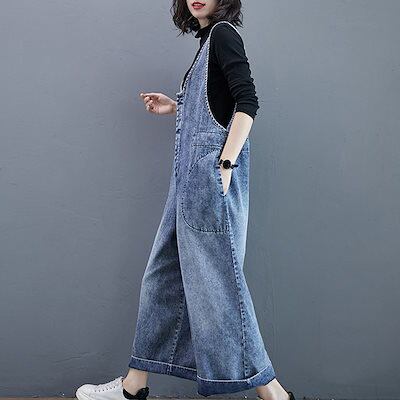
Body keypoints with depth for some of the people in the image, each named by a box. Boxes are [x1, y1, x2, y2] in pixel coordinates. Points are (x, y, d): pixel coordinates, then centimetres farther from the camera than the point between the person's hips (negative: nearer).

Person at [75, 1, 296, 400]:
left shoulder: (223, 32, -3)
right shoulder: (209, 40, 21)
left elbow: (248, 102, -15)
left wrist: (225, 165, -22)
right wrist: (176, 107, 21)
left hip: (211, 166, -10)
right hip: (192, 172, 10)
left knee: (214, 274, -10)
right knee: (164, 273, 10)